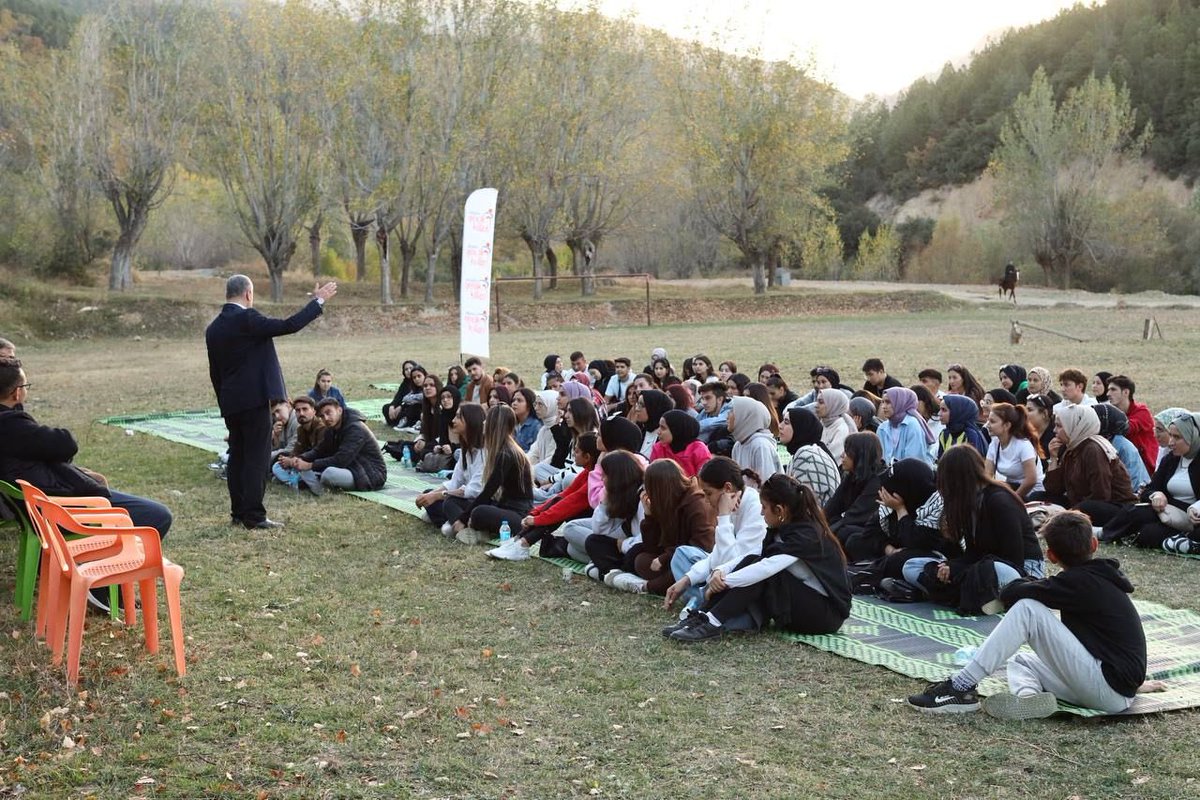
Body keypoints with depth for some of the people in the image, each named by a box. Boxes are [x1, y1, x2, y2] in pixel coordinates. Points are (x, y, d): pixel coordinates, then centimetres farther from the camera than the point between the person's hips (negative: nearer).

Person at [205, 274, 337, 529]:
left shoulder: (213, 329, 11)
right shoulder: (247, 319, -14)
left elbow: (215, 373, 15)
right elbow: (289, 325, -18)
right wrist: (318, 301, -10)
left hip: (230, 404, 8)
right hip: (254, 400, -8)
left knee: (237, 456, 13)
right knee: (257, 457, -4)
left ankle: (238, 512, 18)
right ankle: (254, 515, -4)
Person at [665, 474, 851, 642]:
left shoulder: (806, 535, -23)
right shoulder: (782, 530, 4)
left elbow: (766, 568, -33)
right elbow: (753, 561, 1)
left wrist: (723, 581, -27)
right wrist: (720, 572, -16)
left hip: (828, 613, -8)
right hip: (798, 603, 8)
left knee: (763, 575, -25)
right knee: (751, 561, -12)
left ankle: (712, 623, -29)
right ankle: (700, 617, -21)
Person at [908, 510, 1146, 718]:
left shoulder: (1078, 582, -12)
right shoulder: (1100, 576, 15)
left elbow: (1009, 594, -15)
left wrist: (1027, 585, 5)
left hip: (1111, 692, -9)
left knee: (1027, 609, -13)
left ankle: (962, 687, -14)